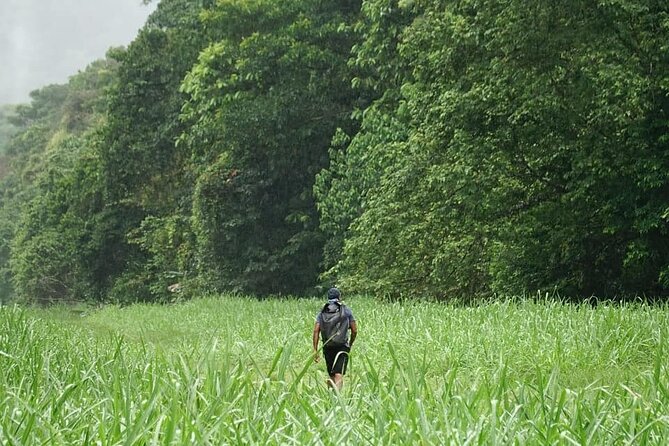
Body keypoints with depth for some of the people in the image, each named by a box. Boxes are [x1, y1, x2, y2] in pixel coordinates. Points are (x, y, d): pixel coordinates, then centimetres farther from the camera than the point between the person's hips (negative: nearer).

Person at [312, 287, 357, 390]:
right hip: (342, 347, -3)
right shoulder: (347, 311, 6)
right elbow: (354, 331, 5)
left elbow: (316, 331, -1)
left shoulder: (322, 313, 10)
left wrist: (315, 350, -1)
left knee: (332, 375, 17)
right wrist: (350, 344, 22)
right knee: (339, 375, -14)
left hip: (327, 347, 3)